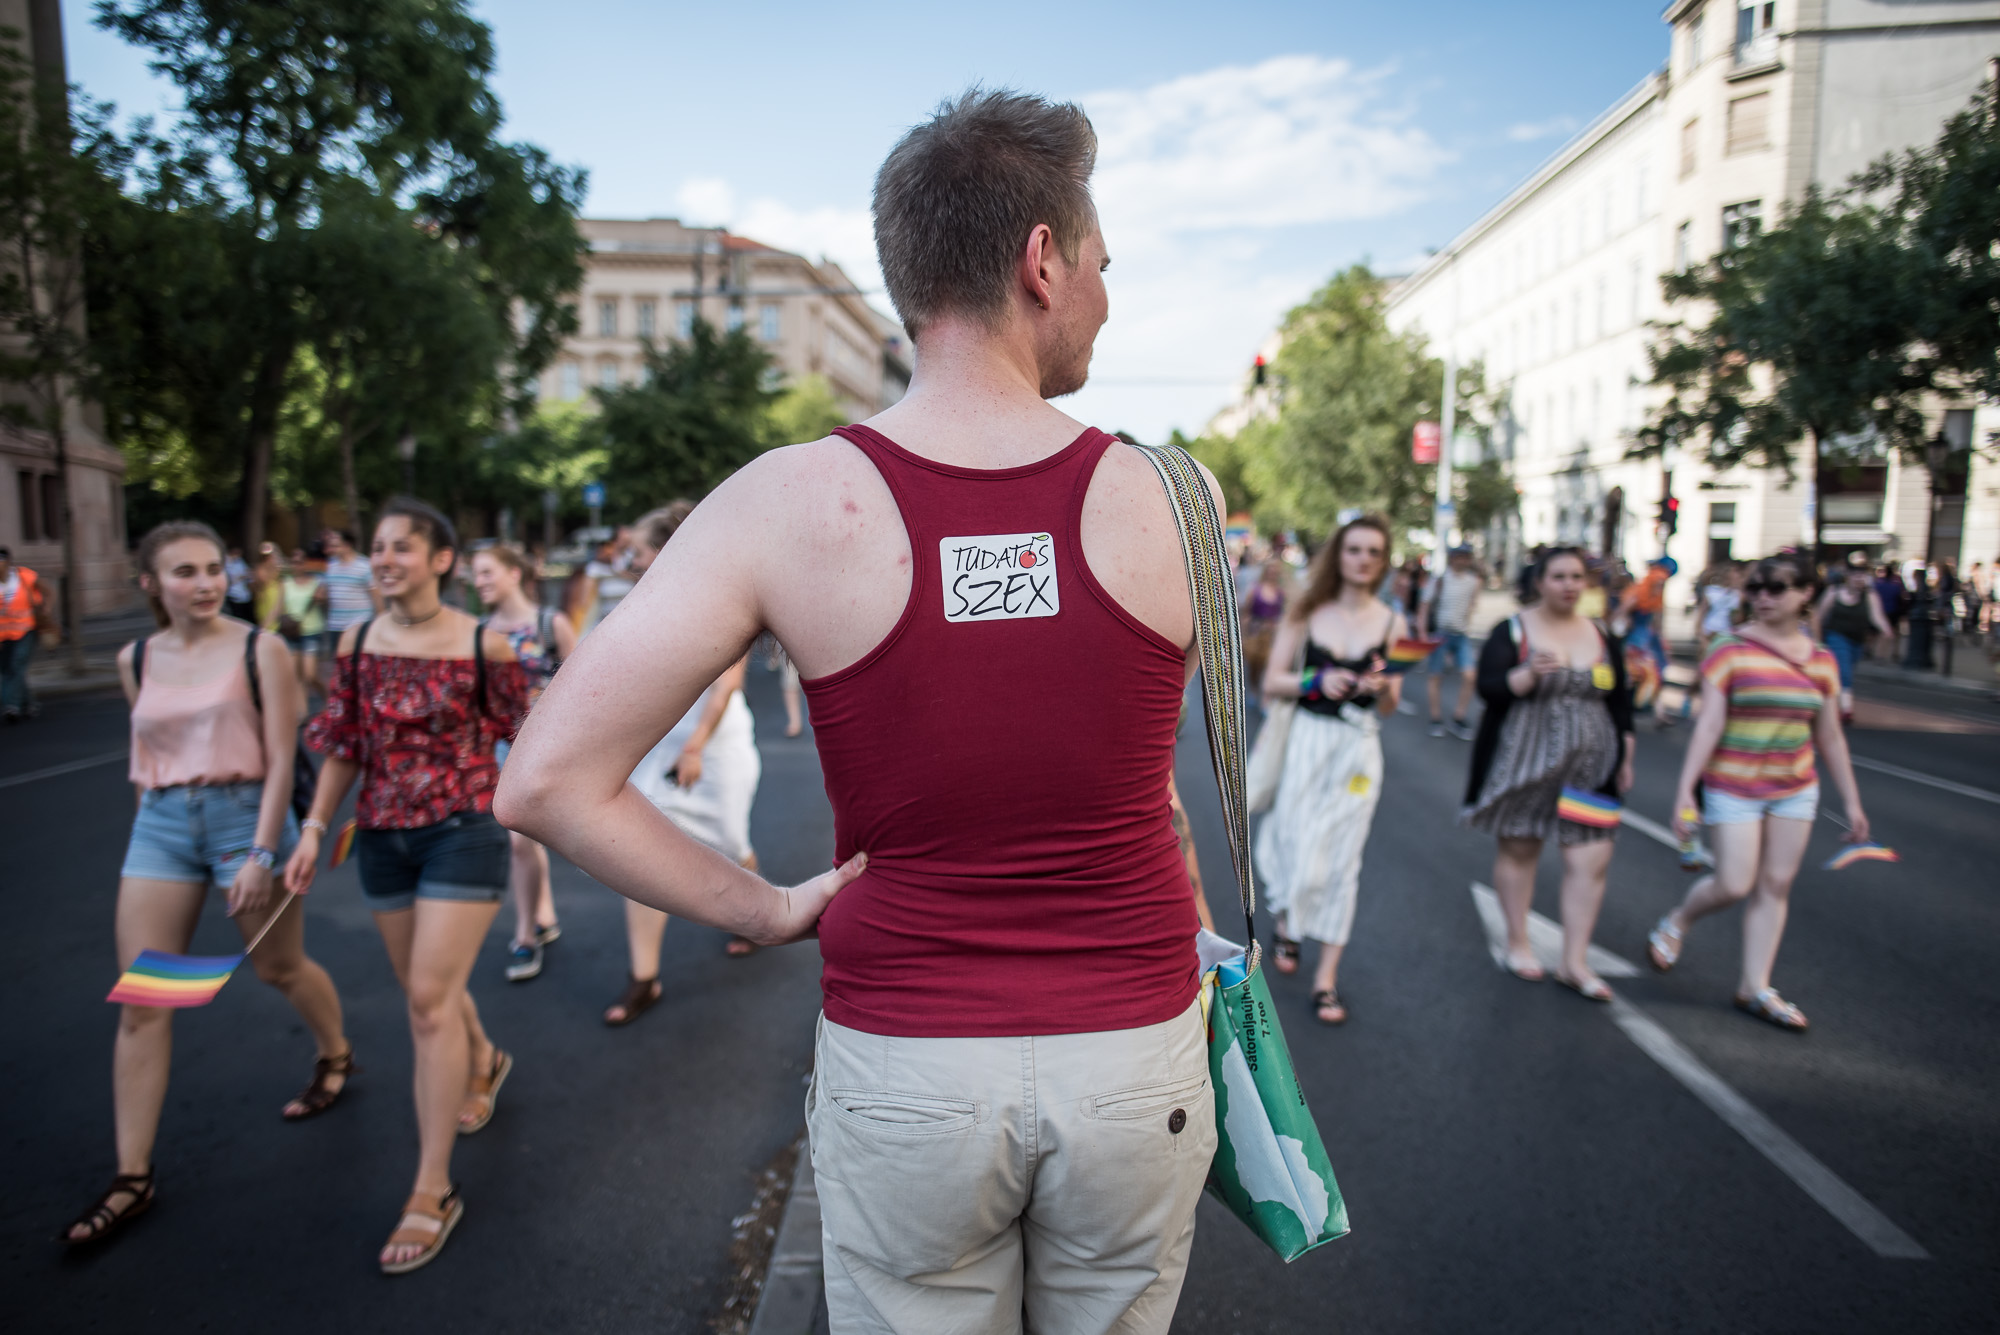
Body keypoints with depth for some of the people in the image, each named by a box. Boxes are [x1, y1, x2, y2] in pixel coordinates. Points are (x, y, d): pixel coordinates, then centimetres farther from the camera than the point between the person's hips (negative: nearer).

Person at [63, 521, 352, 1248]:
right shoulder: (135, 660, 5)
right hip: (161, 825, 4)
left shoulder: (259, 650, -9)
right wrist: (162, 808, 16)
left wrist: (261, 854, -17)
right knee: (141, 1003, 1)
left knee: (280, 969, 13)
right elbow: (148, 748, 18)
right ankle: (132, 1176, 10)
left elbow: (280, 759, -11)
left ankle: (335, 1055, 43)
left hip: (246, 813, -4)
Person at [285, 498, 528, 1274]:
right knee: (428, 989, 18)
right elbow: (343, 745, 7)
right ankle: (483, 1063, 51)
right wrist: (314, 827, 2)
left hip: (463, 832, -5)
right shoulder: (358, 645, 2)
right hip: (382, 836, 5)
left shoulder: (483, 644, -10)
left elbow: (521, 734, 2)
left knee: (429, 999, -8)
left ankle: (433, 1190, 3)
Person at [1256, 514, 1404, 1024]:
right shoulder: (1307, 613, 0)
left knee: (1342, 860, 3)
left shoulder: (1391, 623, 4)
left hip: (1360, 748, 1)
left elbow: (1389, 706, 7)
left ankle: (1327, 974, 12)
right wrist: (1317, 681, -17)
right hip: (1307, 740, -1)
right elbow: (1271, 681, 0)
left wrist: (1382, 688, -16)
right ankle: (1287, 924, 35)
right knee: (1300, 849, 0)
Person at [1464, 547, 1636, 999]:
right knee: (1518, 848, 6)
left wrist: (1626, 758, 15)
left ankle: (1575, 962, 5)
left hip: (1589, 767, 3)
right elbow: (1488, 687, -12)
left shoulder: (1603, 637, 10)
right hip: (1523, 762, -3)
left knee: (1591, 859, -3)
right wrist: (1530, 673, -29)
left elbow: (1621, 701, 17)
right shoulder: (1512, 631, -3)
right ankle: (1518, 942, 23)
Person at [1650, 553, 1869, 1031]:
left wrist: (1852, 801, 12)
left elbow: (1830, 737, 12)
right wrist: (1685, 790, -20)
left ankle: (1754, 987, 16)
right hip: (1733, 788, -5)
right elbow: (1708, 725, -14)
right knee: (1734, 884, -6)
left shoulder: (1821, 661, 4)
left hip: (1794, 790, 5)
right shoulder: (1731, 651, -10)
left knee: (1776, 885, 6)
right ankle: (1676, 923, 24)